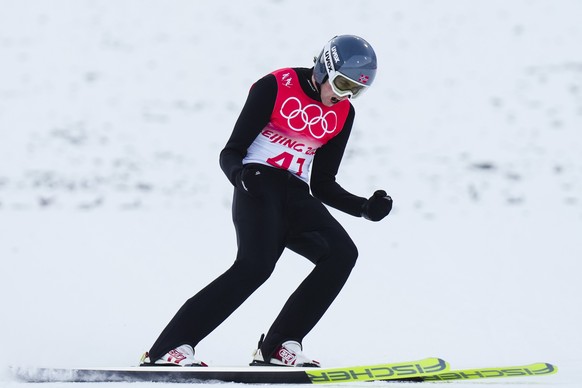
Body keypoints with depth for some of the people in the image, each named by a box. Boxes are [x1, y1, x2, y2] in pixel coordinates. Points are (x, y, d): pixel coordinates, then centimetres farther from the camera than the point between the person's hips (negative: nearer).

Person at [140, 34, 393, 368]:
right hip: (259, 188, -6)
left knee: (342, 254, -19)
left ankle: (280, 346, -16)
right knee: (257, 264, -30)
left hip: (297, 197, 6)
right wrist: (243, 174, -26)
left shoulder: (342, 114, 14)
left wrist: (365, 208, 4)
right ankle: (170, 347, -30)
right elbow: (231, 153, -4)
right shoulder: (275, 87, -4)